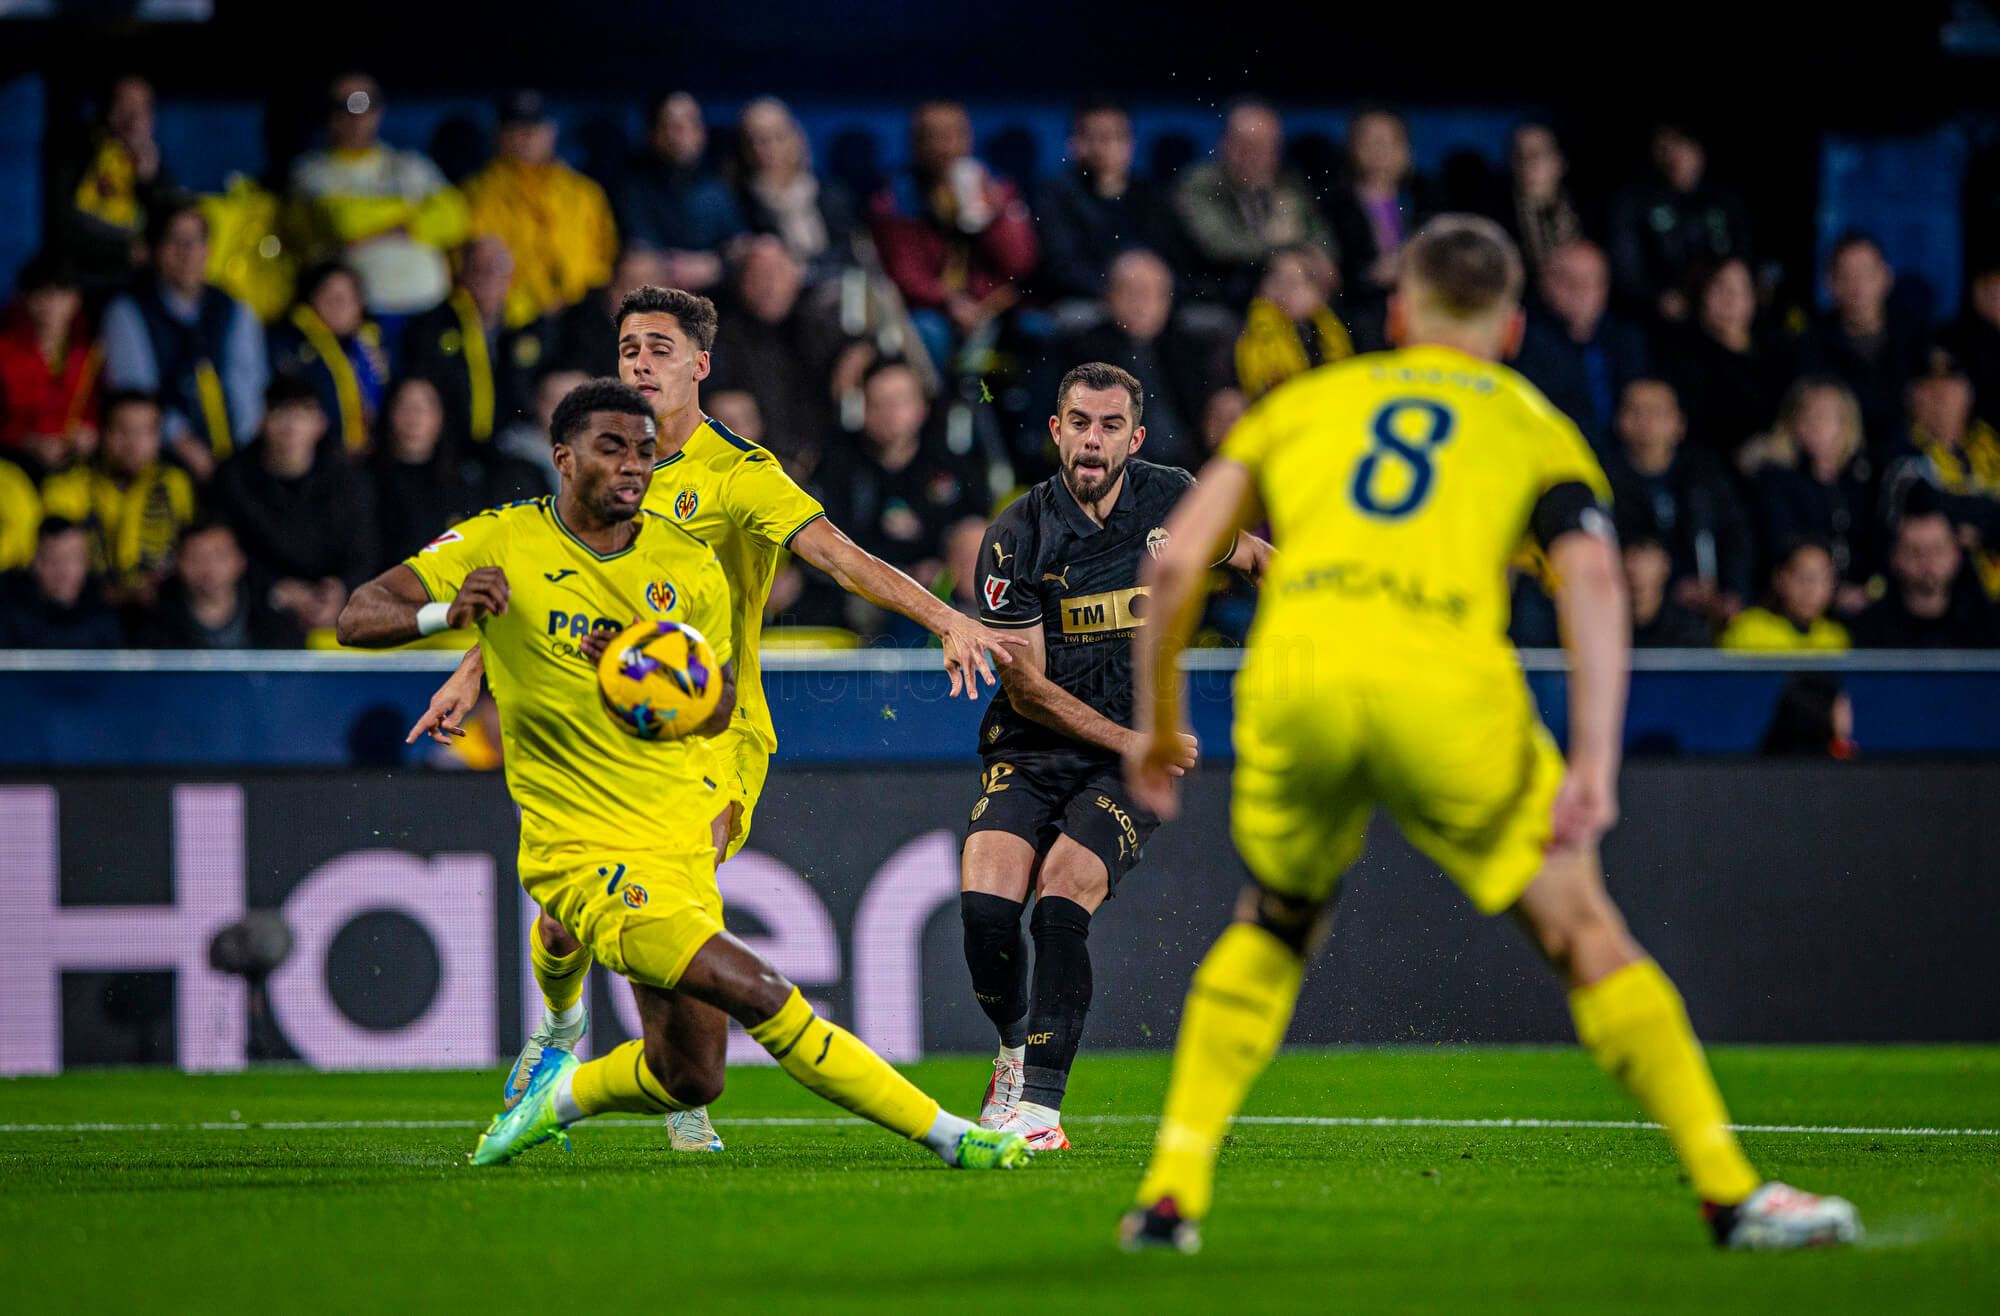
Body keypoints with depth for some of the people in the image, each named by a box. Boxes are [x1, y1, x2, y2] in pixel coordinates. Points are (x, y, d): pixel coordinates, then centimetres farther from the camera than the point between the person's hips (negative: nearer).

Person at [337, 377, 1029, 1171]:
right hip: (583, 854, -5)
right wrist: (443, 613, -31)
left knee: (687, 1081, 3)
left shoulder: (689, 567, 4)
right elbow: (358, 618, -9)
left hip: (680, 839, 5)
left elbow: (719, 710, 10)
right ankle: (946, 1135, -11)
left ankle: (558, 1093, 33)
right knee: (759, 994, -21)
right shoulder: (501, 544, -7)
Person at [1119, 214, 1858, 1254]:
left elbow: (1176, 564, 18)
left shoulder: (1304, 403, 28)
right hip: (1445, 681, -2)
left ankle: (1172, 1193, 19)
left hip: (1292, 672, 2)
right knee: (1584, 933, 10)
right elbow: (1592, 585, 4)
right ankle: (1731, 1194, 7)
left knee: (1270, 927, 26)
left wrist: (1157, 720, 28)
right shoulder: (1536, 427, 23)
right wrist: (1594, 764, -4)